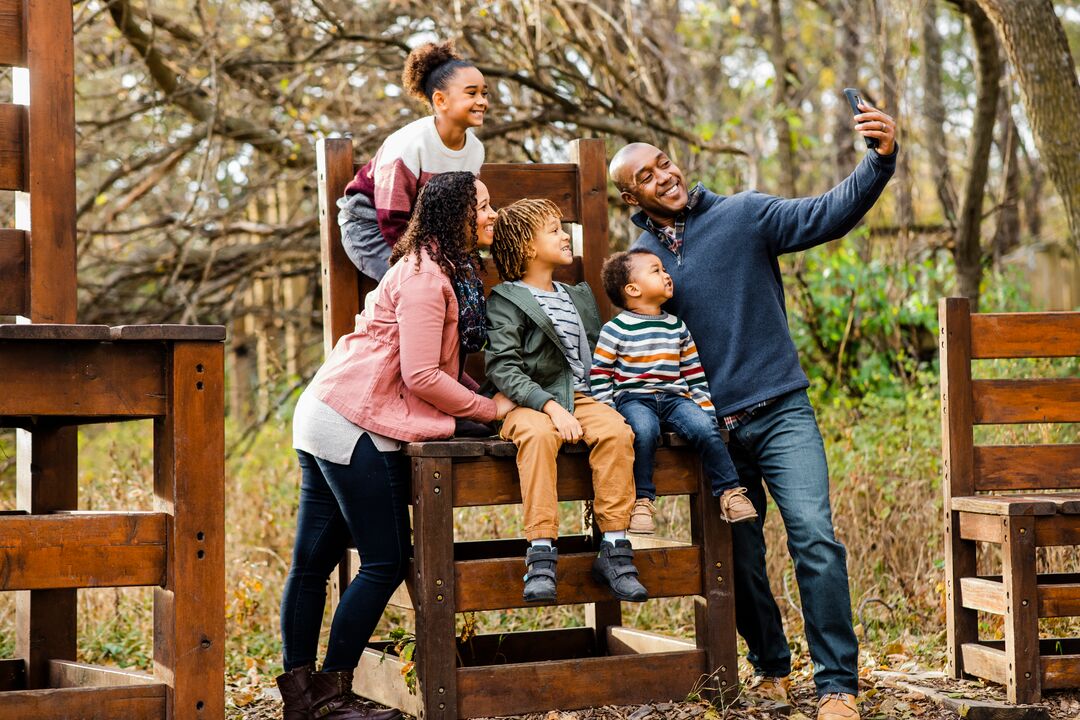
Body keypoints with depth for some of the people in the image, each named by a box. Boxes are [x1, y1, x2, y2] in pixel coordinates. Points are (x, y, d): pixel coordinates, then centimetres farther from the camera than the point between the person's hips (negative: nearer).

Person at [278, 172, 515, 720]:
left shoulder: (449, 270, 17)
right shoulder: (425, 276, -14)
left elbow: (441, 364, 17)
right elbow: (422, 376, -18)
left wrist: (482, 395, 3)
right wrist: (489, 409, -8)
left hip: (325, 416, 10)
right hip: (357, 424, -10)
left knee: (312, 562, 10)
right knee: (386, 562, -3)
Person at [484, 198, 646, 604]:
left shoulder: (580, 297, 25)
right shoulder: (505, 301, 3)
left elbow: (597, 357, 27)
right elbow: (503, 368, -10)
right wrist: (549, 405, -22)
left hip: (580, 397, 5)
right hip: (529, 402, -5)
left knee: (616, 429, -26)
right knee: (539, 433, -38)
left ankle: (614, 550, -25)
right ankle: (541, 556, -39)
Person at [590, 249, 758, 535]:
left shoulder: (677, 327, 14)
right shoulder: (615, 330, -1)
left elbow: (694, 373, 19)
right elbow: (599, 376, -1)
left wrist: (706, 408, 9)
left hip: (674, 397, 4)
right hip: (633, 399, -4)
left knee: (705, 428, -24)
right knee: (645, 430, -36)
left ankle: (730, 491, -13)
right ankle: (642, 500, -24)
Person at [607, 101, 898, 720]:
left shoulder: (744, 216, 0)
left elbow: (830, 214, -13)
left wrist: (881, 159, -28)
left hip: (781, 411, -3)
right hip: (712, 429, 3)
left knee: (815, 537, -17)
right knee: (740, 560, 10)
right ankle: (771, 666, 32)